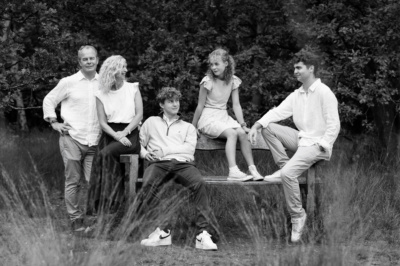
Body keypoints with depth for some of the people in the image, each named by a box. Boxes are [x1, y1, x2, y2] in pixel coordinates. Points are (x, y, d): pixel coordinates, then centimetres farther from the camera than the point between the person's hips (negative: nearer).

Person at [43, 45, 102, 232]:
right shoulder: (68, 83, 1)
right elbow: (49, 101, 12)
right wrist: (54, 122, 4)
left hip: (95, 141, 2)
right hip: (72, 138, -2)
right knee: (73, 181, 0)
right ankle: (75, 218, 8)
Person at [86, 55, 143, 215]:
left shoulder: (133, 88, 8)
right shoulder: (101, 94, 9)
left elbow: (139, 114, 0)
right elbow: (102, 122, 3)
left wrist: (124, 133, -12)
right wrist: (117, 136, -14)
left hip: (130, 133, -2)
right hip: (110, 135, 2)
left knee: (106, 154, -29)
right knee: (101, 157, -27)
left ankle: (107, 207, -29)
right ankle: (97, 210, -28)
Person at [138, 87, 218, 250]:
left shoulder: (188, 127, 28)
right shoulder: (151, 122, 30)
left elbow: (189, 148, 10)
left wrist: (164, 150, -2)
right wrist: (144, 153, 3)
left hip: (183, 163, 1)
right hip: (159, 163, 0)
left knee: (199, 184, -34)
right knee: (148, 185, -37)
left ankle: (204, 233, -40)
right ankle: (162, 231, -39)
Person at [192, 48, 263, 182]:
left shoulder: (233, 81, 4)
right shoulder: (208, 81, -9)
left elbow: (236, 105, 4)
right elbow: (200, 106, -5)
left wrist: (242, 124, -4)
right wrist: (193, 127, -1)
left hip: (224, 116, 5)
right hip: (208, 118, -5)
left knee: (242, 133, -23)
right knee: (232, 133, -31)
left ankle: (253, 169, -21)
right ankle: (233, 172, -42)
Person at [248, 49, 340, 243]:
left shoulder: (324, 93, -11)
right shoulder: (297, 95, 14)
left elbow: (333, 125, -14)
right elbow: (278, 112, 5)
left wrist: (321, 147, -19)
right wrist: (256, 125, -9)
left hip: (316, 144, -8)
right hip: (300, 138, 8)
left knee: (288, 173, -28)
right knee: (268, 128, -4)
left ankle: (297, 215, -12)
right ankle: (283, 166, -1)